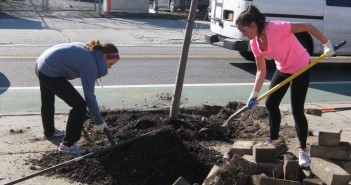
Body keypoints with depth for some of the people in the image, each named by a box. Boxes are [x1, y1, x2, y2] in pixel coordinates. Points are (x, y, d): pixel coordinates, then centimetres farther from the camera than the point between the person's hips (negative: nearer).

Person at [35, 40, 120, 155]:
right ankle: (67, 145, 1)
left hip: (41, 66, 10)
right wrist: (99, 121, -10)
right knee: (79, 105, -8)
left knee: (47, 102, 31)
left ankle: (49, 132, 55)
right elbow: (89, 96, -18)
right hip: (51, 73, -10)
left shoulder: (87, 50, 6)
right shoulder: (90, 63, -20)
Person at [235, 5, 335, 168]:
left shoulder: (276, 27, -31)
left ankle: (303, 150, 8)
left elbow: (307, 27, -23)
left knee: (297, 110, -8)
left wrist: (326, 44, -21)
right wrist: (254, 94, -14)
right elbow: (261, 71, -6)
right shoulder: (254, 43, -9)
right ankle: (273, 140, 28)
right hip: (282, 70, 7)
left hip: (300, 68, -7)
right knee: (271, 104, 8)